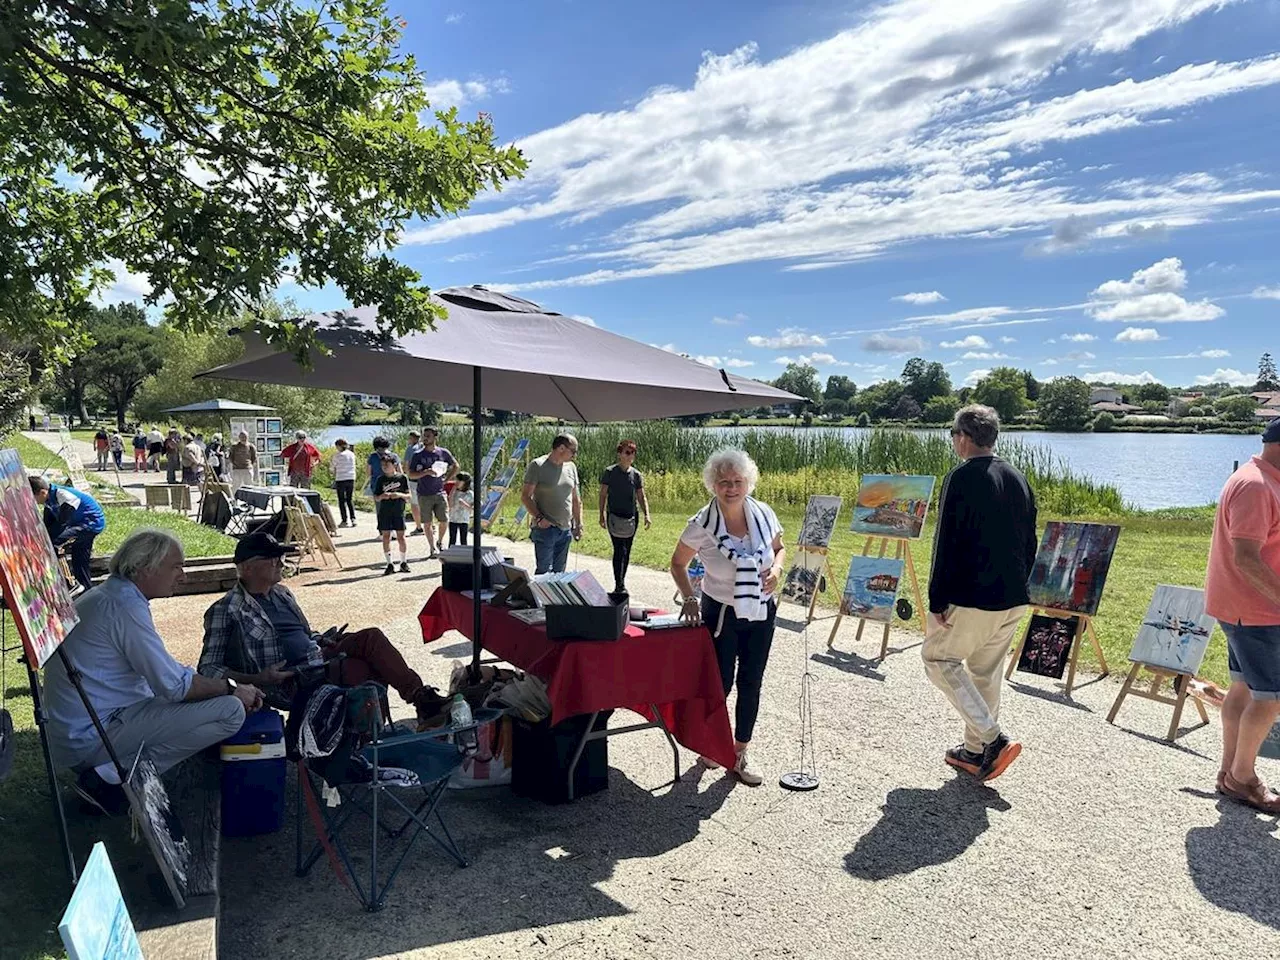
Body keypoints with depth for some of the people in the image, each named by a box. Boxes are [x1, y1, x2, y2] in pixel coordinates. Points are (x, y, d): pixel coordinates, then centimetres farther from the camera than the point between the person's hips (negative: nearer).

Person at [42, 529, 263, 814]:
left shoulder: (104, 596, 13)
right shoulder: (125, 606, -18)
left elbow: (158, 673, 19)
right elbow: (174, 684, -21)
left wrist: (222, 686, 10)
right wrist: (231, 690, -6)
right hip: (94, 735, -10)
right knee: (230, 711, -19)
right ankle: (114, 777, -9)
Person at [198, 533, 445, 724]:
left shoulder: (281, 593, 17)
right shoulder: (226, 611, -5)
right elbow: (207, 668, -7)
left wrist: (323, 640, 6)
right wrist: (257, 680, -20)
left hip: (318, 659, 7)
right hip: (292, 684, -7)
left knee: (371, 637, -18)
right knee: (373, 667, -25)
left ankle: (421, 696, -21)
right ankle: (423, 704, -11)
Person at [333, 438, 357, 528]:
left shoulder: (337, 455, -6)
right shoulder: (352, 455, 6)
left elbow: (334, 469, 0)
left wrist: (334, 480, 12)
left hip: (340, 479, -4)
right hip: (351, 479, 4)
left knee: (342, 501, 5)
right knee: (350, 500, 12)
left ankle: (345, 520, 4)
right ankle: (353, 519, 2)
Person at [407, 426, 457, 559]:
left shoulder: (443, 453, 2)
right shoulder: (418, 455, -2)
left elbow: (455, 466, 17)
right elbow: (411, 475, -4)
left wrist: (447, 479, 7)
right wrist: (425, 472, -18)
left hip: (440, 493, 1)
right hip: (424, 495, -1)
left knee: (444, 521, 0)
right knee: (427, 523, 2)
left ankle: (440, 541, 26)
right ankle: (432, 549, 12)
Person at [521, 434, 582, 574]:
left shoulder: (571, 467, 12)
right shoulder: (537, 465, -7)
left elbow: (576, 499, 18)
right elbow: (525, 496, -9)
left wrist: (579, 523, 12)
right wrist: (539, 518, -18)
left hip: (566, 530, 6)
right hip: (545, 528, -6)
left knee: (559, 572, 11)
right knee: (544, 571, -7)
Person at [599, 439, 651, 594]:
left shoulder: (636, 475, 6)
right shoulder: (609, 472, -5)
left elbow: (641, 497, 9)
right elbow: (603, 495, -1)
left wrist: (646, 515, -3)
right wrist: (602, 515, -7)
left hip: (632, 517, 4)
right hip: (615, 516, -4)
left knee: (627, 551, 11)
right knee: (619, 550, -11)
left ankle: (622, 582, 24)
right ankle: (618, 586, -8)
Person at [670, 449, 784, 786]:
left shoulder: (763, 514, -8)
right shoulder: (702, 525, -16)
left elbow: (779, 548, 11)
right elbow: (678, 563, -2)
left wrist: (776, 568, -10)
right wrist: (689, 598, -13)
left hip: (762, 612, 3)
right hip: (720, 614, -3)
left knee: (751, 685, 10)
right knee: (720, 684, 7)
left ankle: (740, 756, 26)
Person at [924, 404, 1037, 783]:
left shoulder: (962, 478, -14)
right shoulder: (1018, 479, 10)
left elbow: (947, 543, -17)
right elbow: (1030, 542, 15)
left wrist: (938, 600, -13)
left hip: (970, 597, -8)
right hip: (1013, 599, 8)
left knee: (938, 658, 8)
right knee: (987, 671, 17)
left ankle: (992, 739, -1)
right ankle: (976, 751, 27)